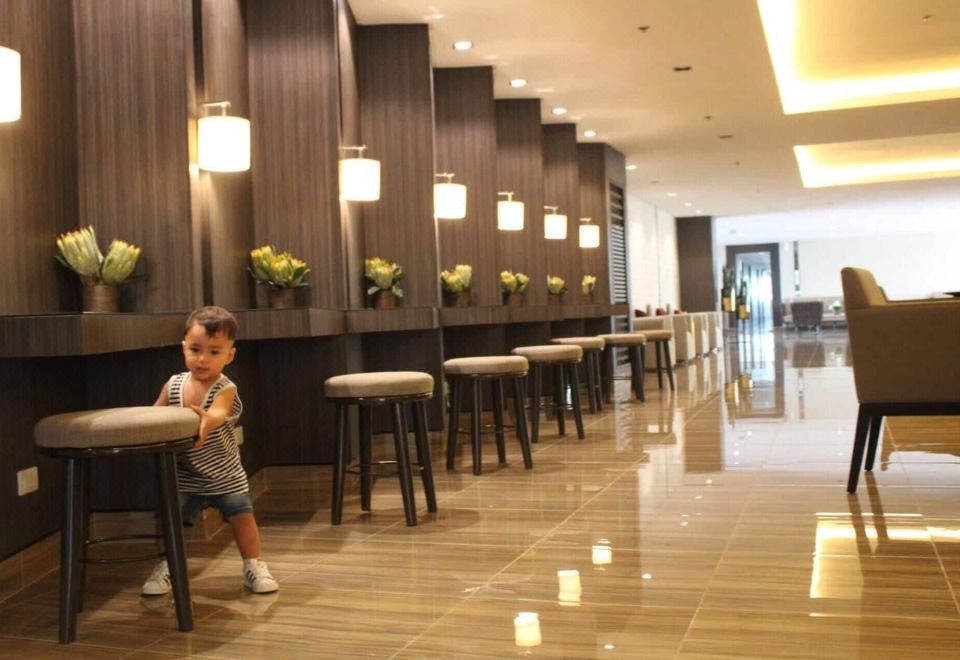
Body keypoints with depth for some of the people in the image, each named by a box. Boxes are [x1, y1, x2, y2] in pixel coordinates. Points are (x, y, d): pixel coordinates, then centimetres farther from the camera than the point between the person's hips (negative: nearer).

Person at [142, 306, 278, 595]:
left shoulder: (225, 389, -22)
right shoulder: (173, 384, -9)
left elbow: (219, 413, -43)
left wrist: (207, 419, -66)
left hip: (224, 474, -2)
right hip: (184, 475, 3)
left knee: (242, 517, 4)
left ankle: (254, 566, 24)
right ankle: (167, 567, 24)